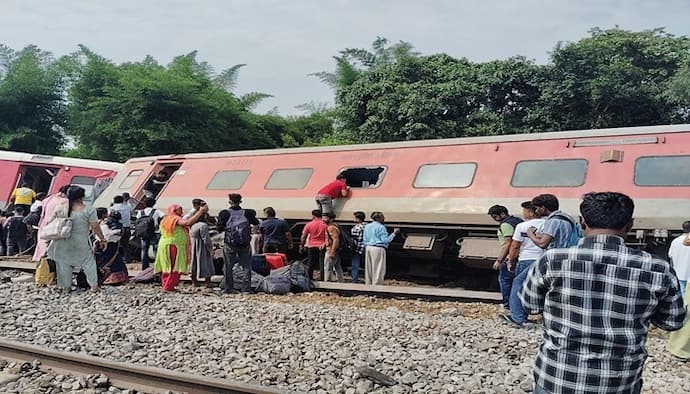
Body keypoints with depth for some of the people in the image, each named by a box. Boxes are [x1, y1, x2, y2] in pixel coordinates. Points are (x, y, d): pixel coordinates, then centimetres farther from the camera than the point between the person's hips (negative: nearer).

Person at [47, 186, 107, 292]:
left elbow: (48, 221, 1)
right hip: (81, 243, -2)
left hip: (63, 242, 3)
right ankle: (94, 285, 12)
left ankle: (66, 287, 18)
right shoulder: (88, 210, -11)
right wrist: (102, 239, 1)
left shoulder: (60, 209, -2)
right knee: (88, 262, 11)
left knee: (64, 263, 15)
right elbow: (95, 227, -9)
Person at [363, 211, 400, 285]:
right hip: (378, 249, -7)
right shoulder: (381, 227, -10)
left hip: (368, 248, 7)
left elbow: (365, 240, 13)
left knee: (368, 270, 11)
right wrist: (394, 233, -5)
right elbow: (385, 240, -12)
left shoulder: (367, 226, 11)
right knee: (378, 270, -2)